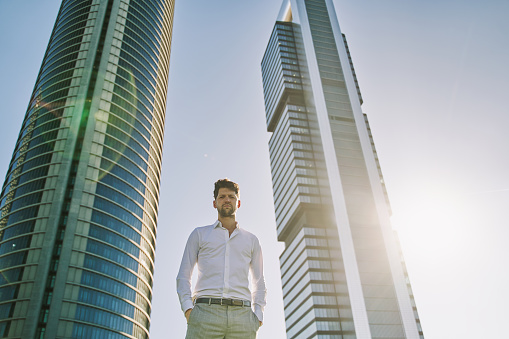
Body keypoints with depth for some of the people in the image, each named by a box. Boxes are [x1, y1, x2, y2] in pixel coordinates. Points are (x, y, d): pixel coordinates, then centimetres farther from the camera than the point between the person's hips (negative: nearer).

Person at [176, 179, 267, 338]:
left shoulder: (251, 240, 21)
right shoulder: (199, 234, 18)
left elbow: (259, 283, 22)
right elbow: (183, 276, 13)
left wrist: (257, 316, 7)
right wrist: (188, 309, -3)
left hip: (242, 316, 1)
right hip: (206, 313, -1)